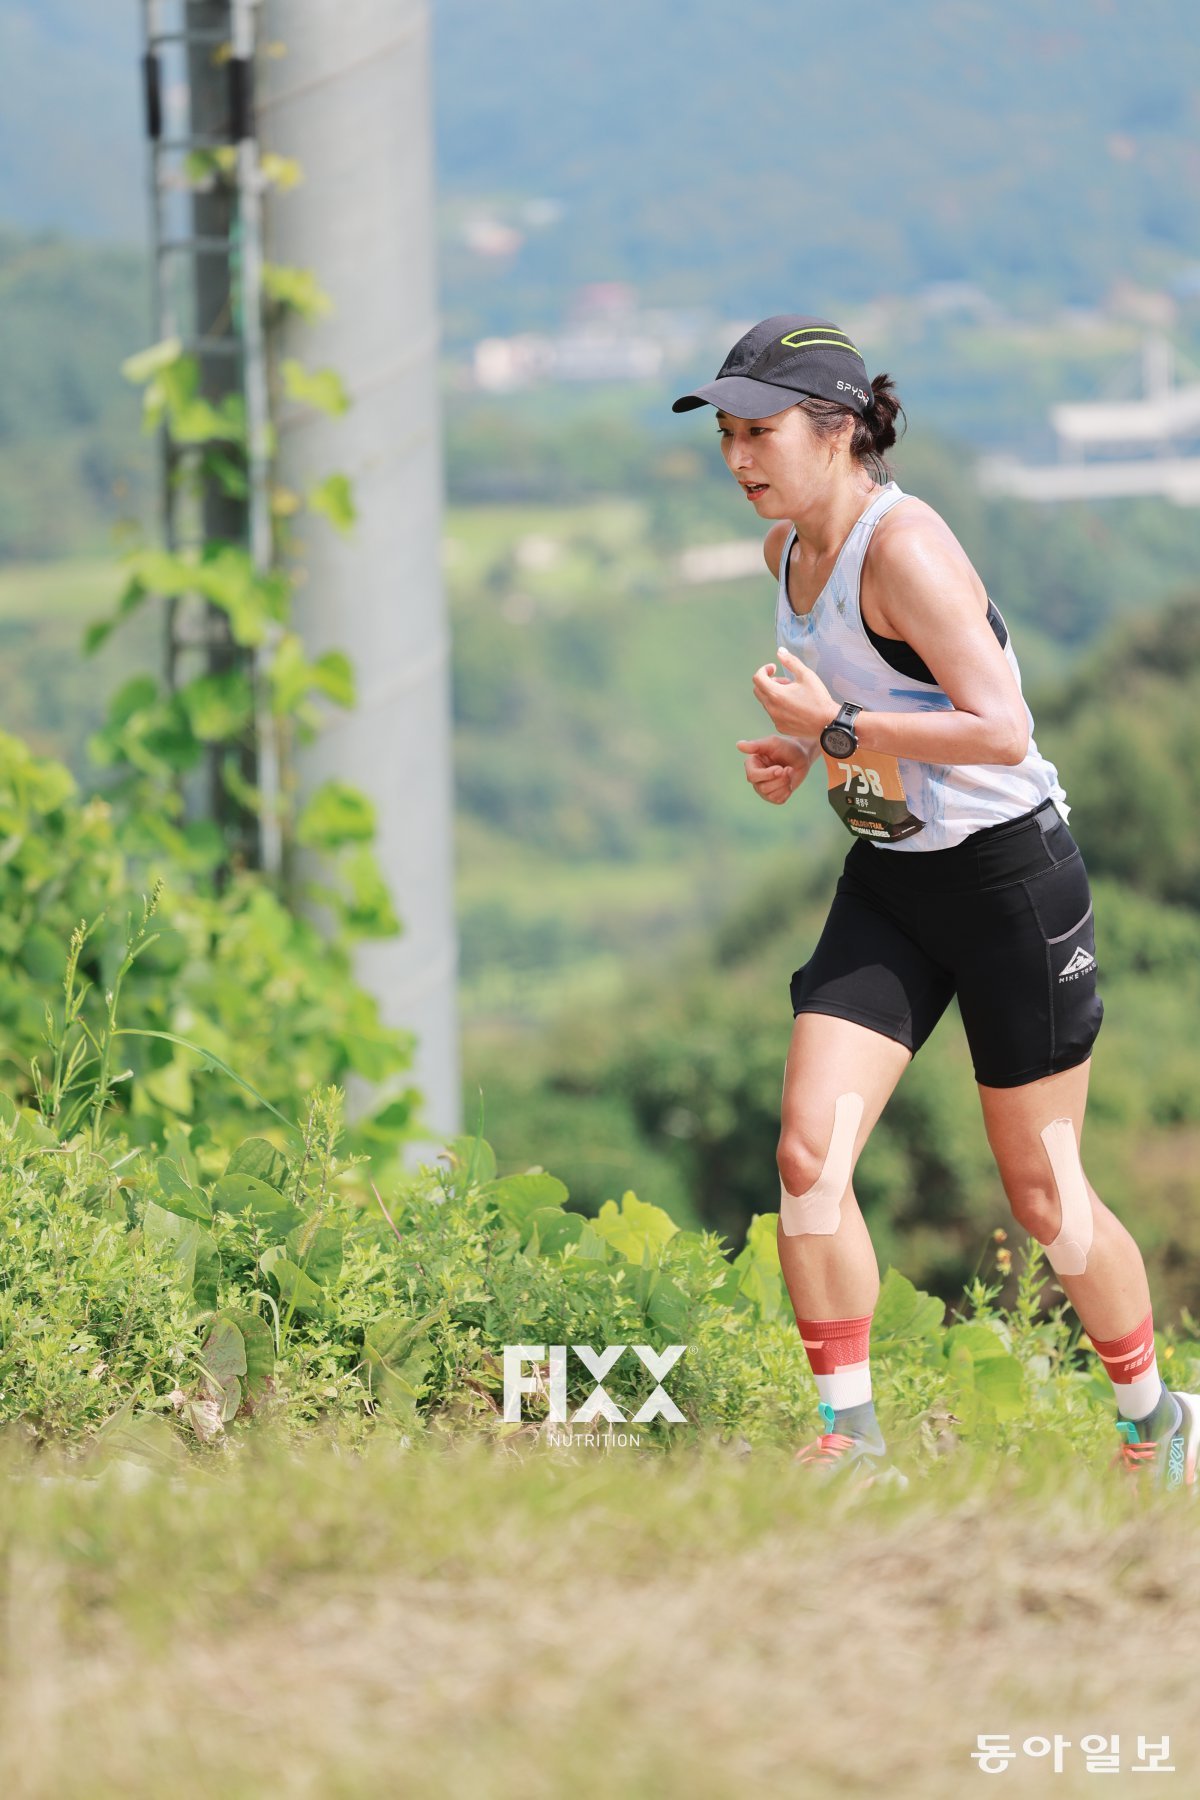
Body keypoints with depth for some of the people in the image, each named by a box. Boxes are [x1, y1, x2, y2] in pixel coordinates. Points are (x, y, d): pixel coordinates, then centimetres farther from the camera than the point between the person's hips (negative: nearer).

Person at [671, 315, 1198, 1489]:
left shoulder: (902, 546, -21)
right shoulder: (788, 552, 5)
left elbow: (999, 730, -28)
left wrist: (839, 729, -26)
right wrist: (804, 758, 2)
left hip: (1008, 876, -7)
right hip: (887, 883, 7)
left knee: (1043, 1195, 4)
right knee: (807, 1155, -10)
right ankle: (850, 1442, -3)